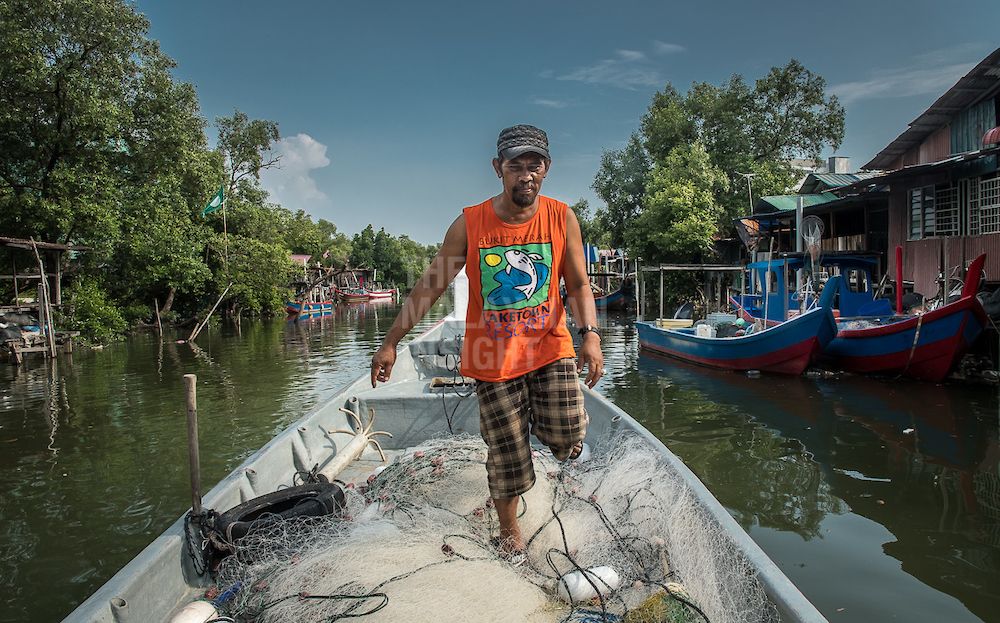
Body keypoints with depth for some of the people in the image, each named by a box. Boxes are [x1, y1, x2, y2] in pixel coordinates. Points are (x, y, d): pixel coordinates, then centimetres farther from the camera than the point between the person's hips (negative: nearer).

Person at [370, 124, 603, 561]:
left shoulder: (562, 218, -5)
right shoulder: (470, 223, -8)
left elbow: (578, 285, 1)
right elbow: (429, 286, -3)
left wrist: (589, 335, -15)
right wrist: (391, 343, -3)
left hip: (550, 346, 1)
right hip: (493, 357, -1)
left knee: (568, 441, -10)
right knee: (507, 457, 6)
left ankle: (539, 416, 27)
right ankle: (509, 531, 33)